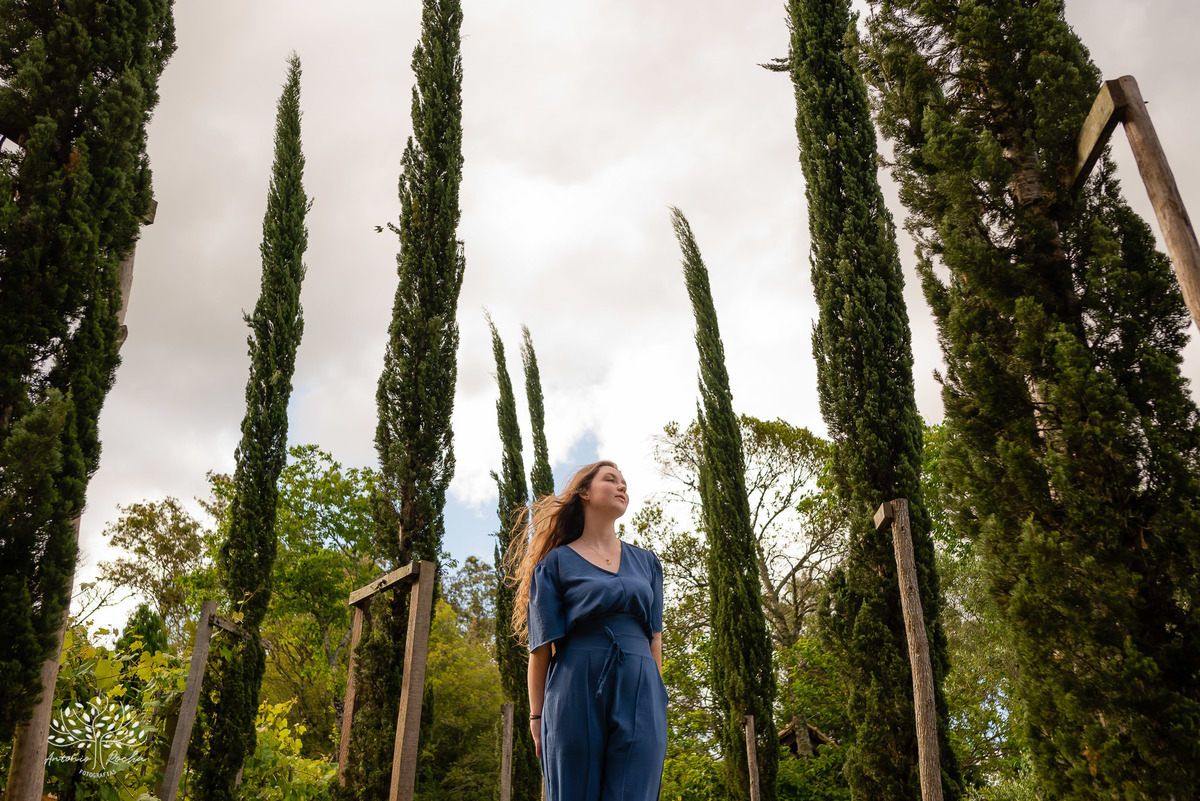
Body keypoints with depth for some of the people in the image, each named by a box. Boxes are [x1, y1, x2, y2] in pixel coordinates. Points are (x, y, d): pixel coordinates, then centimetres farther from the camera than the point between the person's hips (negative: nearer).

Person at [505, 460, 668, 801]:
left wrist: (655, 700, 10)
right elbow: (542, 645, 2)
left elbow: (655, 638, 16)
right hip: (576, 694, -3)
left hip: (638, 693, 3)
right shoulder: (556, 562, 5)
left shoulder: (647, 563, 17)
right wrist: (537, 716, -1)